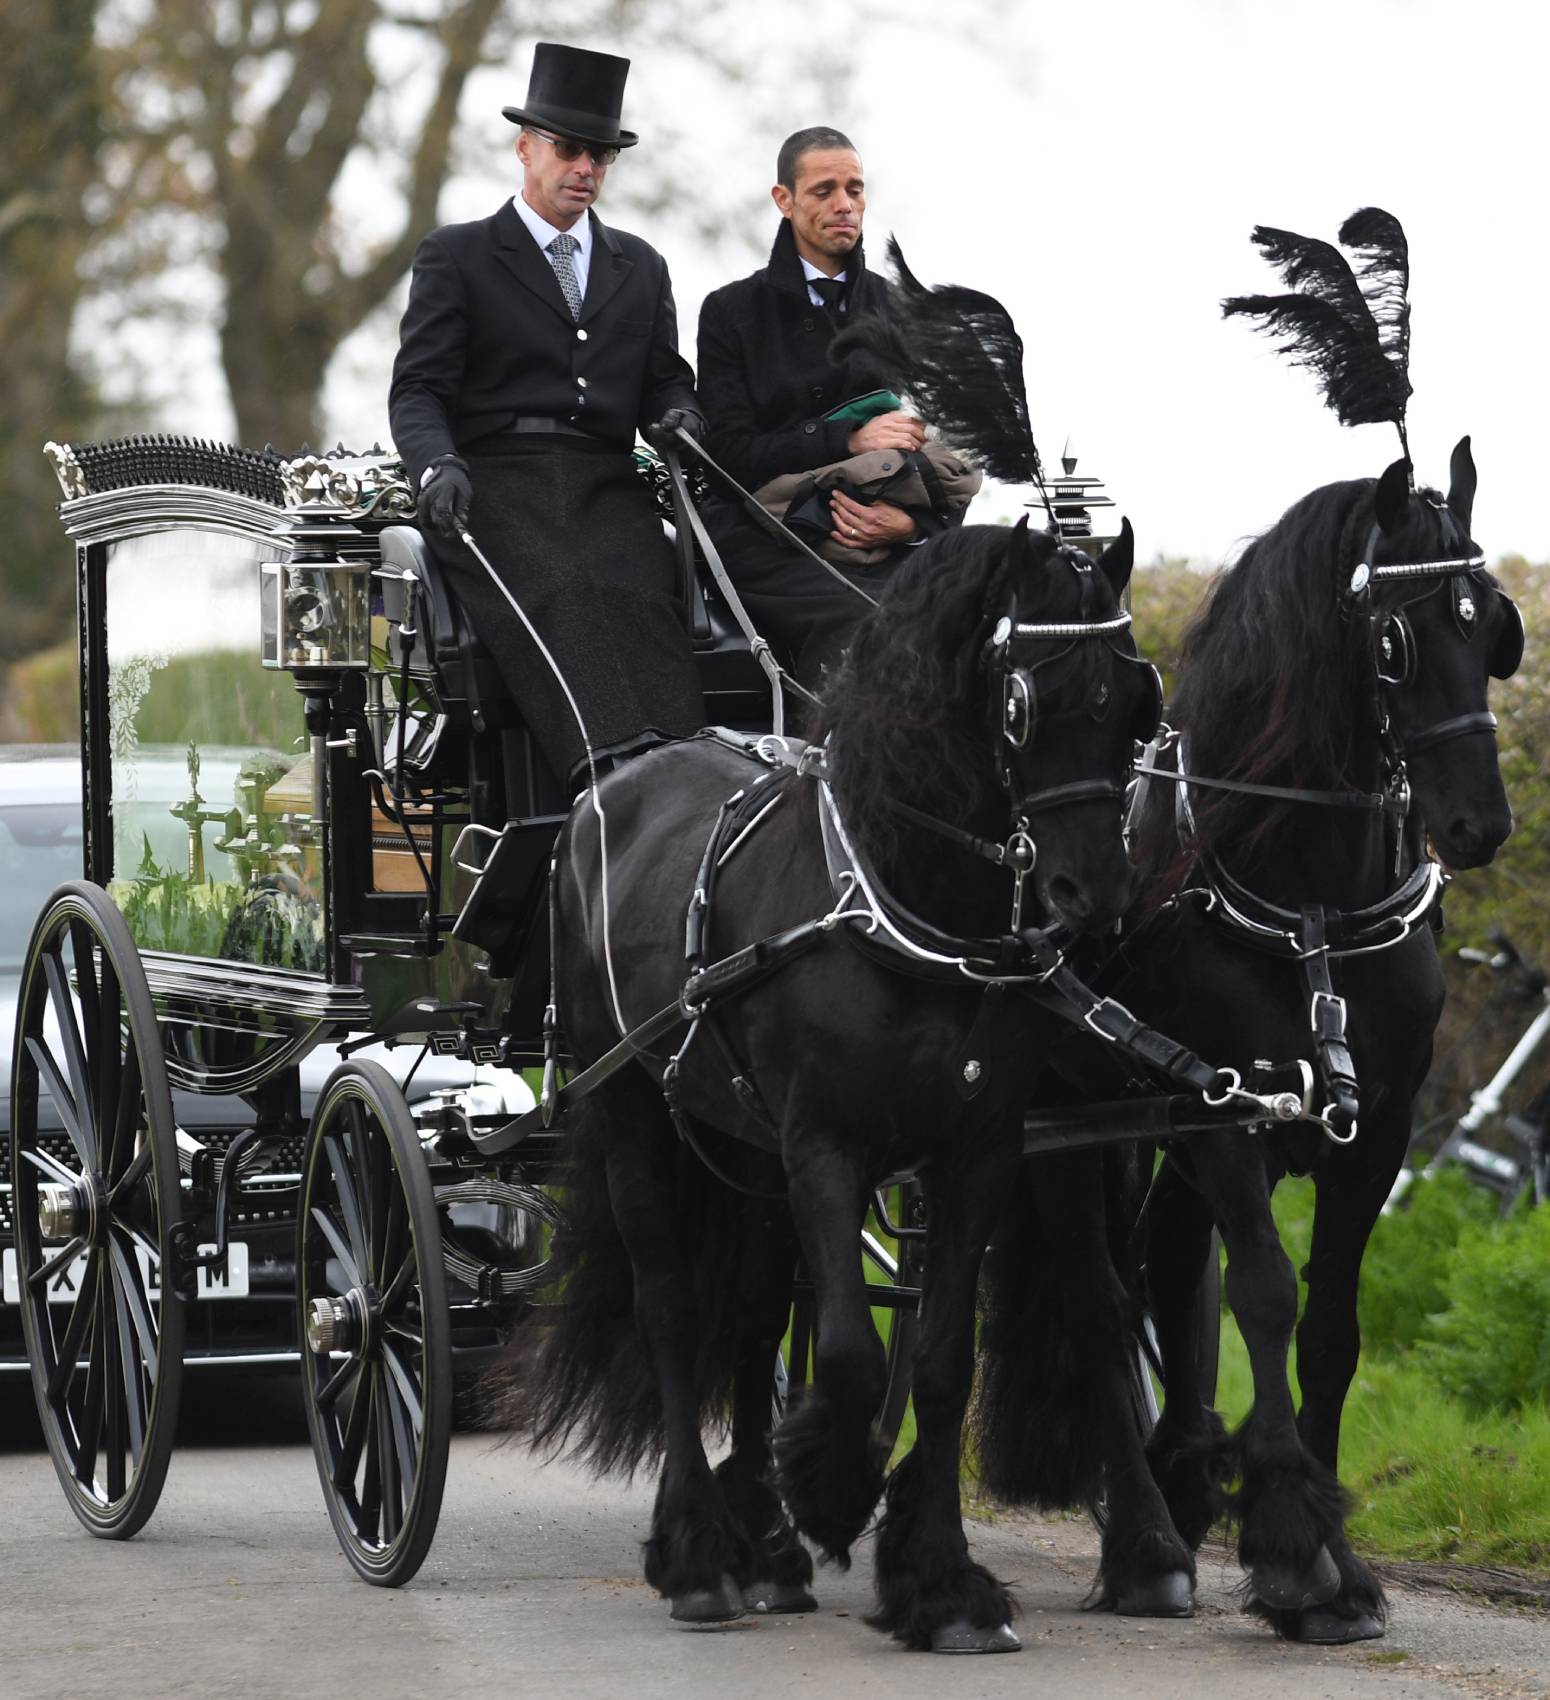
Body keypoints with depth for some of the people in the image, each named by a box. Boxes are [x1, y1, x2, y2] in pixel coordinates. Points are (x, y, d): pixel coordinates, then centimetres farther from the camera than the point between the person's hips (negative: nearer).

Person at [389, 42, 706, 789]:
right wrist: (438, 465, -18)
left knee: (640, 594, -31)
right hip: (497, 484, -3)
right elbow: (418, 390, 4)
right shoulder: (456, 256, 12)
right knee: (559, 596, -36)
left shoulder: (640, 267, 26)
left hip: (607, 489, 3)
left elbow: (665, 380, 24)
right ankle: (617, 767, -57)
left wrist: (677, 418, -2)